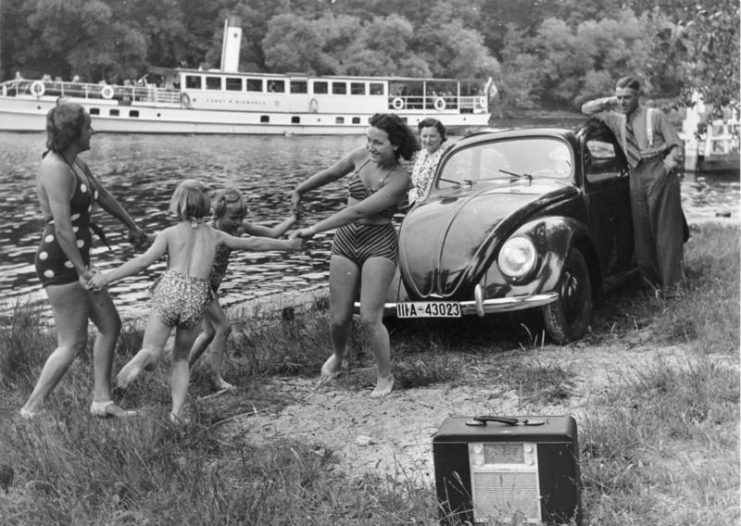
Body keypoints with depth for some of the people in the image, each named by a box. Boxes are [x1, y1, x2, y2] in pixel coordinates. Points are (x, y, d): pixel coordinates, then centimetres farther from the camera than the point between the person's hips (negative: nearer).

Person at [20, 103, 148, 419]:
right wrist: (83, 270, -20)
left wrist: (132, 226, 35)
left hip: (74, 260, 10)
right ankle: (32, 408, 7)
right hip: (59, 262, -10)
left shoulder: (74, 162, 10)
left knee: (110, 324, 13)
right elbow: (62, 228, -25)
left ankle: (101, 401, 19)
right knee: (73, 343, -3)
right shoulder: (56, 169, -20)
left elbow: (102, 195, 24)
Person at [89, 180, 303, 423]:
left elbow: (144, 260, -6)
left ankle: (145, 357, -38)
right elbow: (253, 243, 25)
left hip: (169, 292, -2)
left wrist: (108, 277, -6)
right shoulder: (214, 235, 17)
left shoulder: (169, 233, 8)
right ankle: (177, 410, 8)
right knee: (181, 359, 22)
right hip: (197, 298, 2)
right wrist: (288, 244, 38)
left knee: (151, 355, -1)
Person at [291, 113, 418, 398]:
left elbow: (359, 211, -22)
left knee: (369, 319, -11)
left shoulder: (399, 178, -17)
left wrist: (315, 229, -22)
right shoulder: (361, 156, -1)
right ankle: (337, 357, 40)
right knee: (338, 318, 6)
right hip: (345, 241, 4)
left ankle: (385, 377, 12)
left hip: (379, 245, -4)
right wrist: (299, 190, 30)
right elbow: (330, 173, 17)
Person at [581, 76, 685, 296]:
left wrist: (668, 164, -15)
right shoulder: (616, 120, 14)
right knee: (642, 232, 2)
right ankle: (652, 280, 9)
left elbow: (676, 145, 3)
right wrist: (609, 102, 10)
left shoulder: (655, 116, 3)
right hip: (636, 178, 4)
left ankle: (671, 284, -4)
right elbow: (586, 109, 21)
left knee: (666, 230, -6)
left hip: (659, 173, -4)